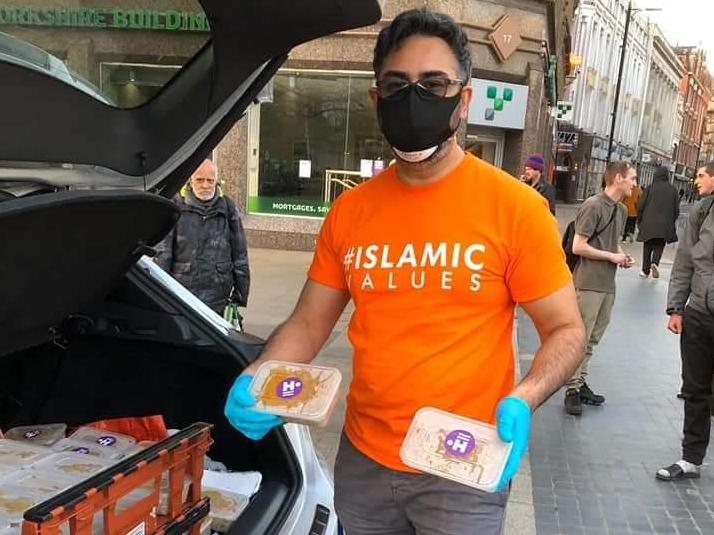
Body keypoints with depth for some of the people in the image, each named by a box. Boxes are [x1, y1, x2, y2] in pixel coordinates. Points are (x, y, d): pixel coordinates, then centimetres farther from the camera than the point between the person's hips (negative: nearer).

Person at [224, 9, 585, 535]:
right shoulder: (349, 211, 0)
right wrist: (258, 380, -12)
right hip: (363, 461, 4)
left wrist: (522, 401, -23)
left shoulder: (515, 208, -11)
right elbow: (308, 324, 6)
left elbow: (566, 330, -5)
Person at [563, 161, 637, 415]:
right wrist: (612, 257, -10)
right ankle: (572, 390, 5)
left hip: (608, 284, 8)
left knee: (592, 339, 14)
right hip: (589, 283, -8)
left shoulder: (621, 210, 13)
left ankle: (580, 383, 23)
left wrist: (623, 256, 5)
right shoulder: (593, 206, -12)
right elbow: (578, 247, -15)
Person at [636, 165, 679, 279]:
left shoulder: (650, 188, -3)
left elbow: (640, 207, -4)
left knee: (647, 246, 12)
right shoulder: (673, 190, 0)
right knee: (659, 246, 10)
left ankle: (645, 270, 11)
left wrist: (640, 221, 10)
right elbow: (676, 210, 2)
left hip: (648, 223, 0)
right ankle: (655, 263, -16)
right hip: (665, 225, 0)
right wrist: (671, 222, 17)